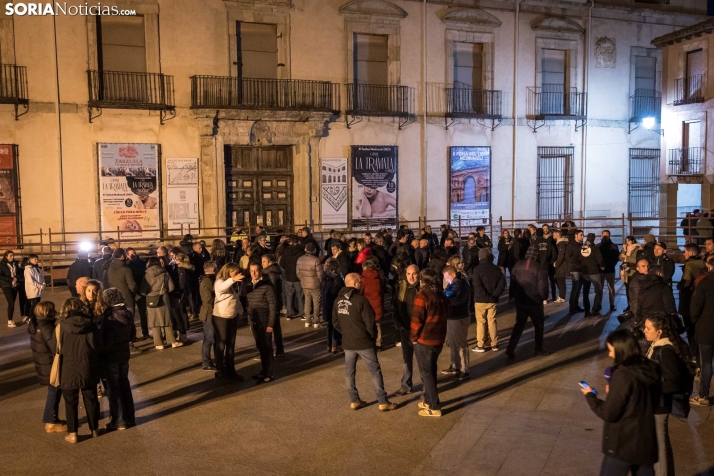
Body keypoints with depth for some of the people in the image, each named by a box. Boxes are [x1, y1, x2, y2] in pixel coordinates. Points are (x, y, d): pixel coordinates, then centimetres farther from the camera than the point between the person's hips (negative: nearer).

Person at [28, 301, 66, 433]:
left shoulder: (36, 325, 4)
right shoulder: (47, 327, -25)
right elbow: (56, 348, -23)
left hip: (44, 364, 9)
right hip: (51, 366, -9)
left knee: (54, 392, 20)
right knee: (54, 393, 4)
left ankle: (51, 419, 30)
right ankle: (51, 423, 14)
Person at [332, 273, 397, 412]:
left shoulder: (338, 300, 1)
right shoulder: (360, 300, -18)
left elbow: (335, 323, 8)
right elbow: (370, 323, -16)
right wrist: (374, 335, 2)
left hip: (347, 342, 6)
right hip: (364, 342, -6)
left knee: (349, 372, 15)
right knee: (375, 371, 5)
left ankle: (354, 401, 23)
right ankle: (383, 402, 10)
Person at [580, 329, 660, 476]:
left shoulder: (623, 375, -23)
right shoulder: (650, 369, -1)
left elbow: (609, 414, -19)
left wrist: (590, 396, -4)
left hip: (623, 443, -7)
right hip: (646, 440, 7)